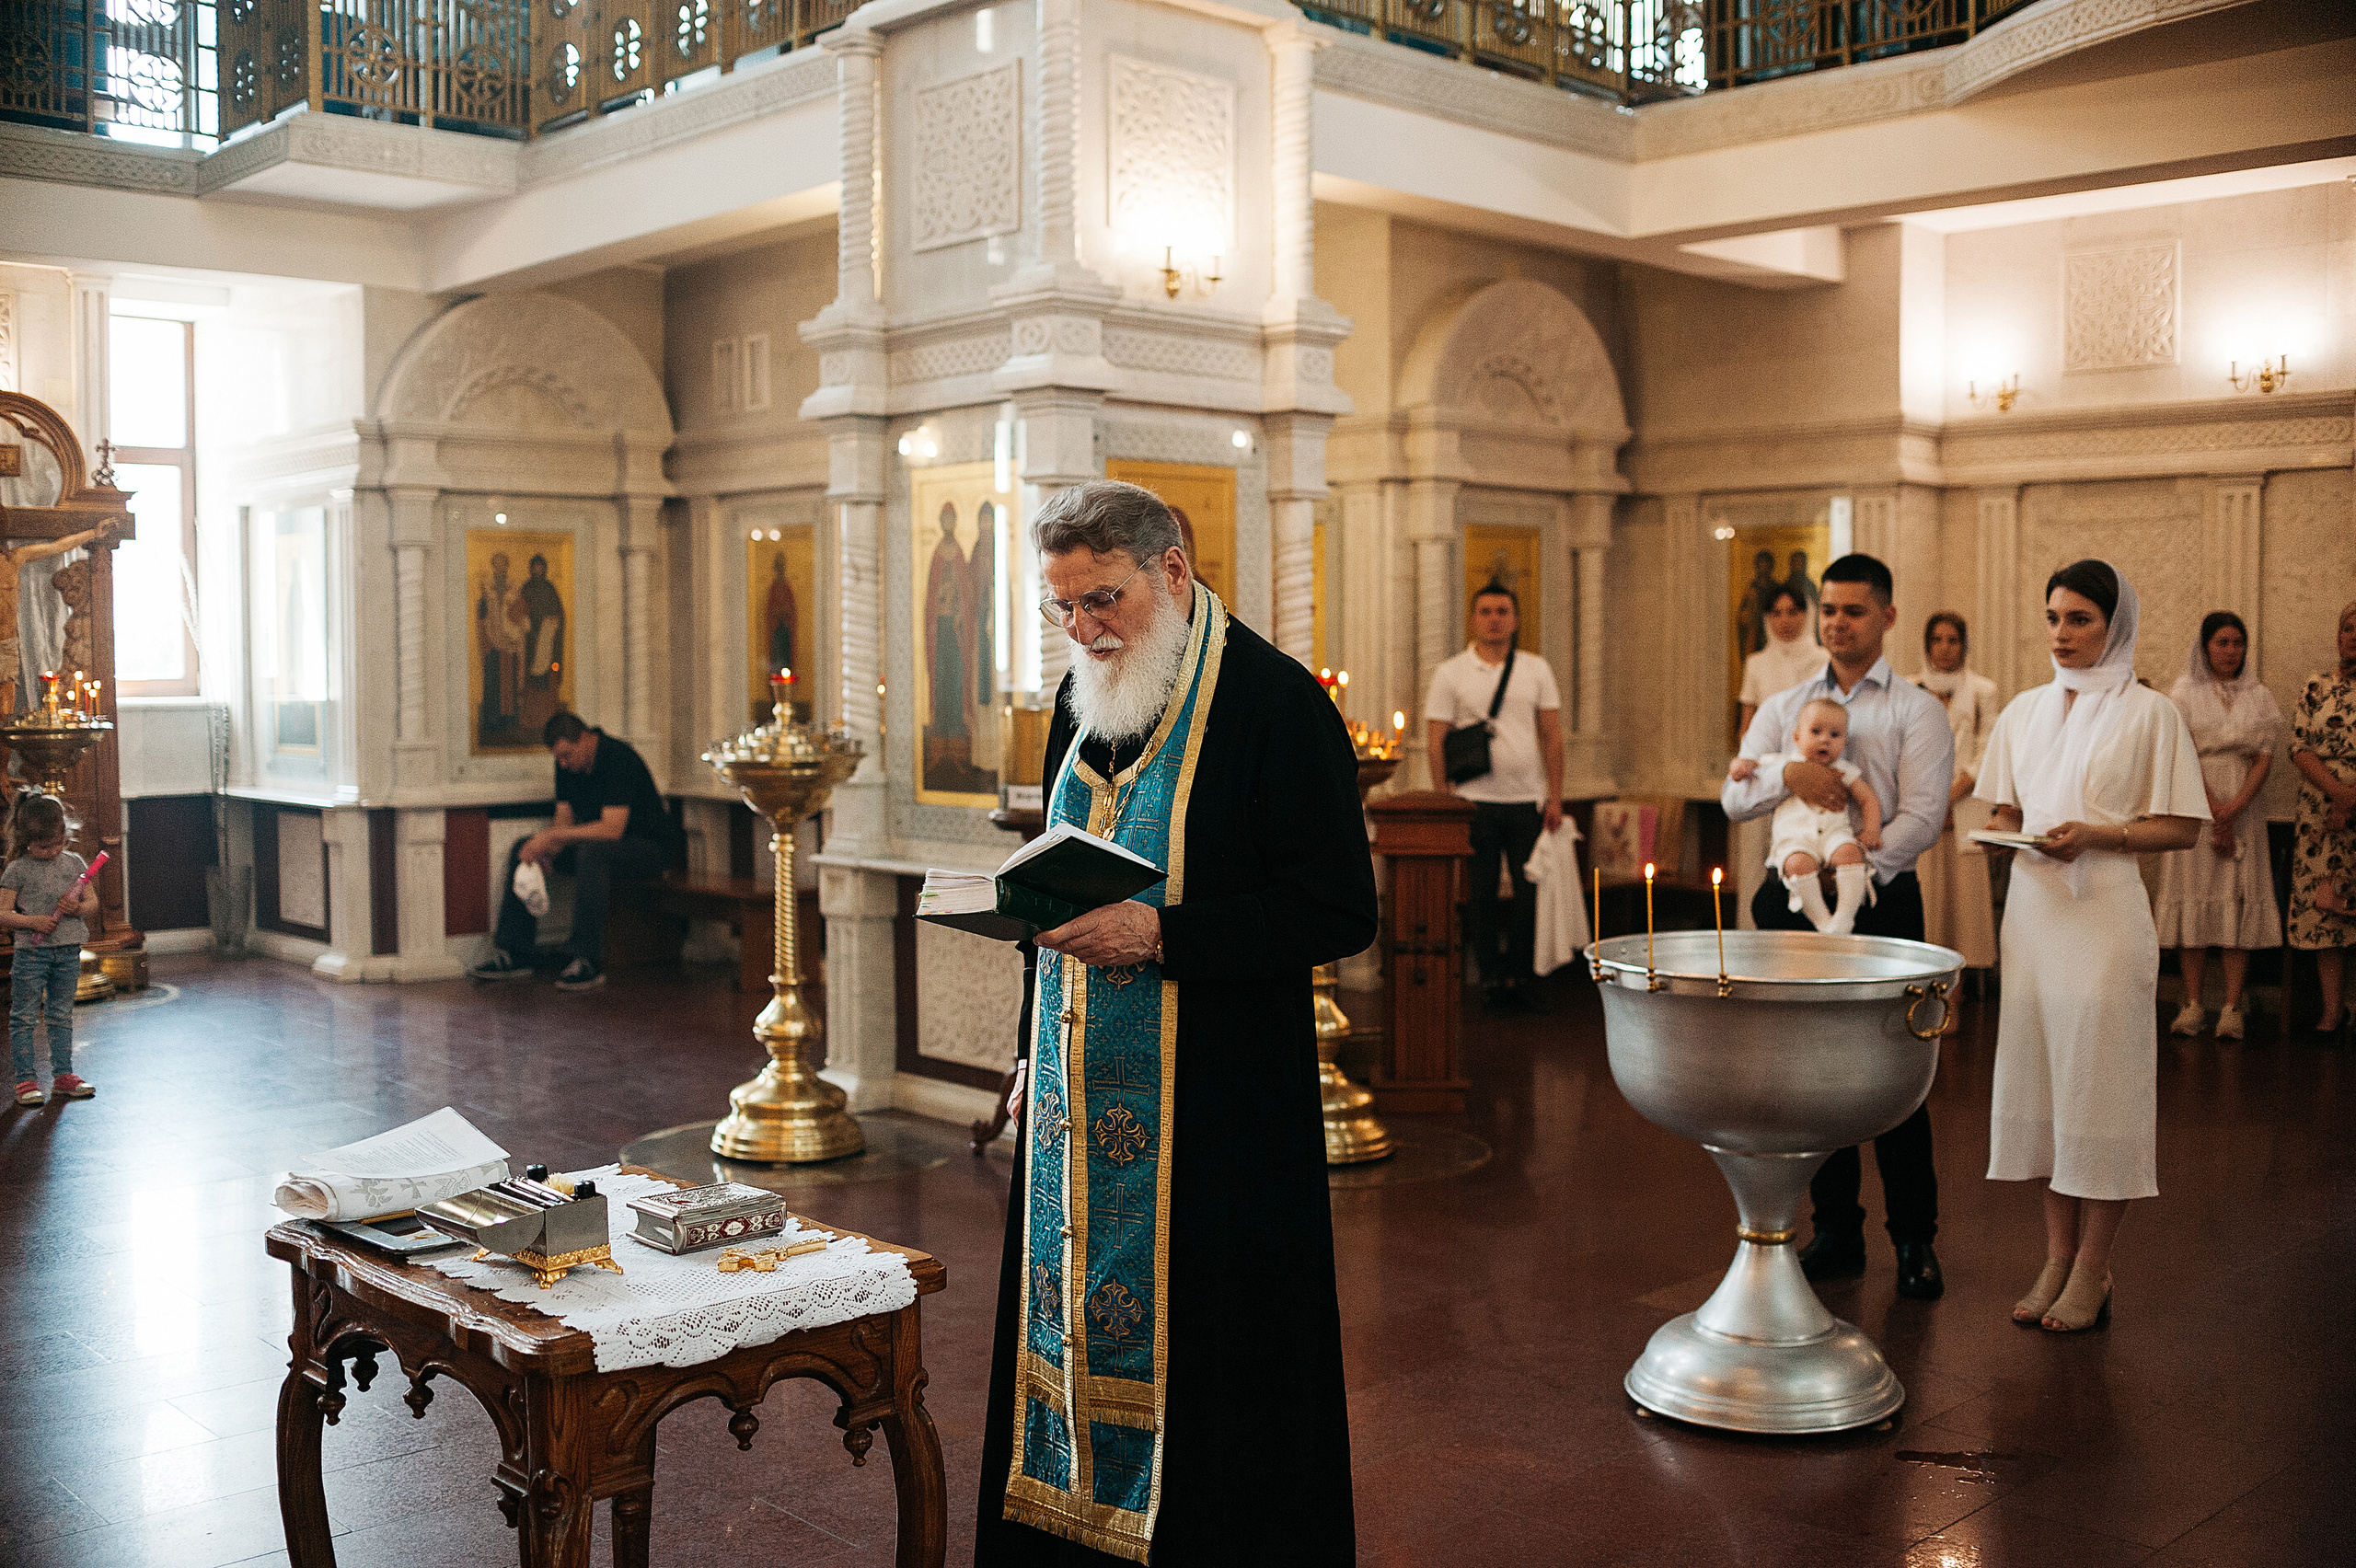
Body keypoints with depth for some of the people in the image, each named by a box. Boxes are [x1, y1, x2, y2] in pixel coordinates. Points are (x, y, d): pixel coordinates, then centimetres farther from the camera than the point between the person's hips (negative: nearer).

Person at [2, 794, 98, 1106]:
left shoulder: (74, 863, 6)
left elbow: (93, 903, 10)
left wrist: (78, 908, -12)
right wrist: (34, 921, -20)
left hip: (68, 952, 3)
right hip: (31, 952, -3)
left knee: (62, 1015, 12)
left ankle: (63, 1075, 19)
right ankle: (26, 1080, 7)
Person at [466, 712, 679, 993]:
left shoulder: (619, 759, -25)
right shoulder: (568, 764, 1)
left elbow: (612, 829, -32)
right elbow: (566, 819, 3)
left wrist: (552, 835, -30)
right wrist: (547, 848, -18)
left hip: (648, 847, -8)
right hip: (593, 841, 9)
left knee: (592, 851, -38)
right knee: (522, 849, -4)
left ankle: (588, 961, -36)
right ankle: (512, 953, -4)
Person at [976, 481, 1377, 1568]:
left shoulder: (1276, 704, -12)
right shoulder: (1082, 700, 11)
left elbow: (1339, 913, -15)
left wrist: (1161, 934, -23)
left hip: (1214, 1106, -7)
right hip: (1080, 1096, 7)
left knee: (1201, 1348, 1)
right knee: (1069, 1321, 12)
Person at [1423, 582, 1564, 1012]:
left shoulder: (1536, 670, 9)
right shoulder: (1450, 673, 2)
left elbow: (1552, 735, 9)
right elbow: (1435, 741, 1)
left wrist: (1555, 796, 2)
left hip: (1527, 800, 2)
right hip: (1476, 800, -2)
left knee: (1529, 893, 3)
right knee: (1482, 895, 2)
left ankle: (1521, 978, 14)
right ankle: (1494, 979, 11)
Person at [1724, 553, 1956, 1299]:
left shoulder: (1915, 710, 2)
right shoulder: (1782, 707, 13)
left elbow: (1921, 816, -8)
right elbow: (1733, 799, 4)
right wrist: (1787, 774, -16)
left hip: (1881, 900, -3)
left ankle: (1915, 1239, 10)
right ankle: (1835, 1232, 18)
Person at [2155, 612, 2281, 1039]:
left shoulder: (2259, 697, 10)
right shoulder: (2184, 693, 4)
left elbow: (2265, 758, 1)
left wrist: (2234, 808, -14)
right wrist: (2214, 813, -12)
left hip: (2243, 810, 2)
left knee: (2240, 902, -4)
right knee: (2193, 899, -4)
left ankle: (2232, 1008, -3)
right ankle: (2193, 1004, 1)